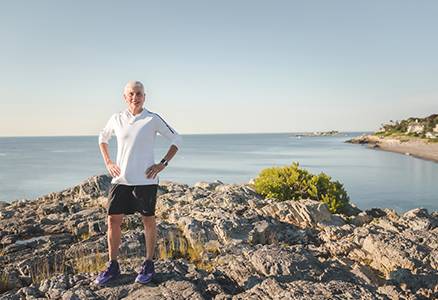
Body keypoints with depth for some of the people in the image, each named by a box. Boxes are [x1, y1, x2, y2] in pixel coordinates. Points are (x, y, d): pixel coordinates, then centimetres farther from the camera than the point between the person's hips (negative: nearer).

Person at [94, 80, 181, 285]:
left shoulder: (153, 119, -4)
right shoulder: (116, 119, 6)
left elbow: (176, 140, 2)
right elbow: (102, 138, 23)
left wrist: (162, 164, -6)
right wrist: (108, 163, 10)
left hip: (145, 180, -3)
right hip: (120, 179, 3)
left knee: (148, 220, 8)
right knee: (113, 220, 5)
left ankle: (149, 265, 24)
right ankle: (112, 266, 21)